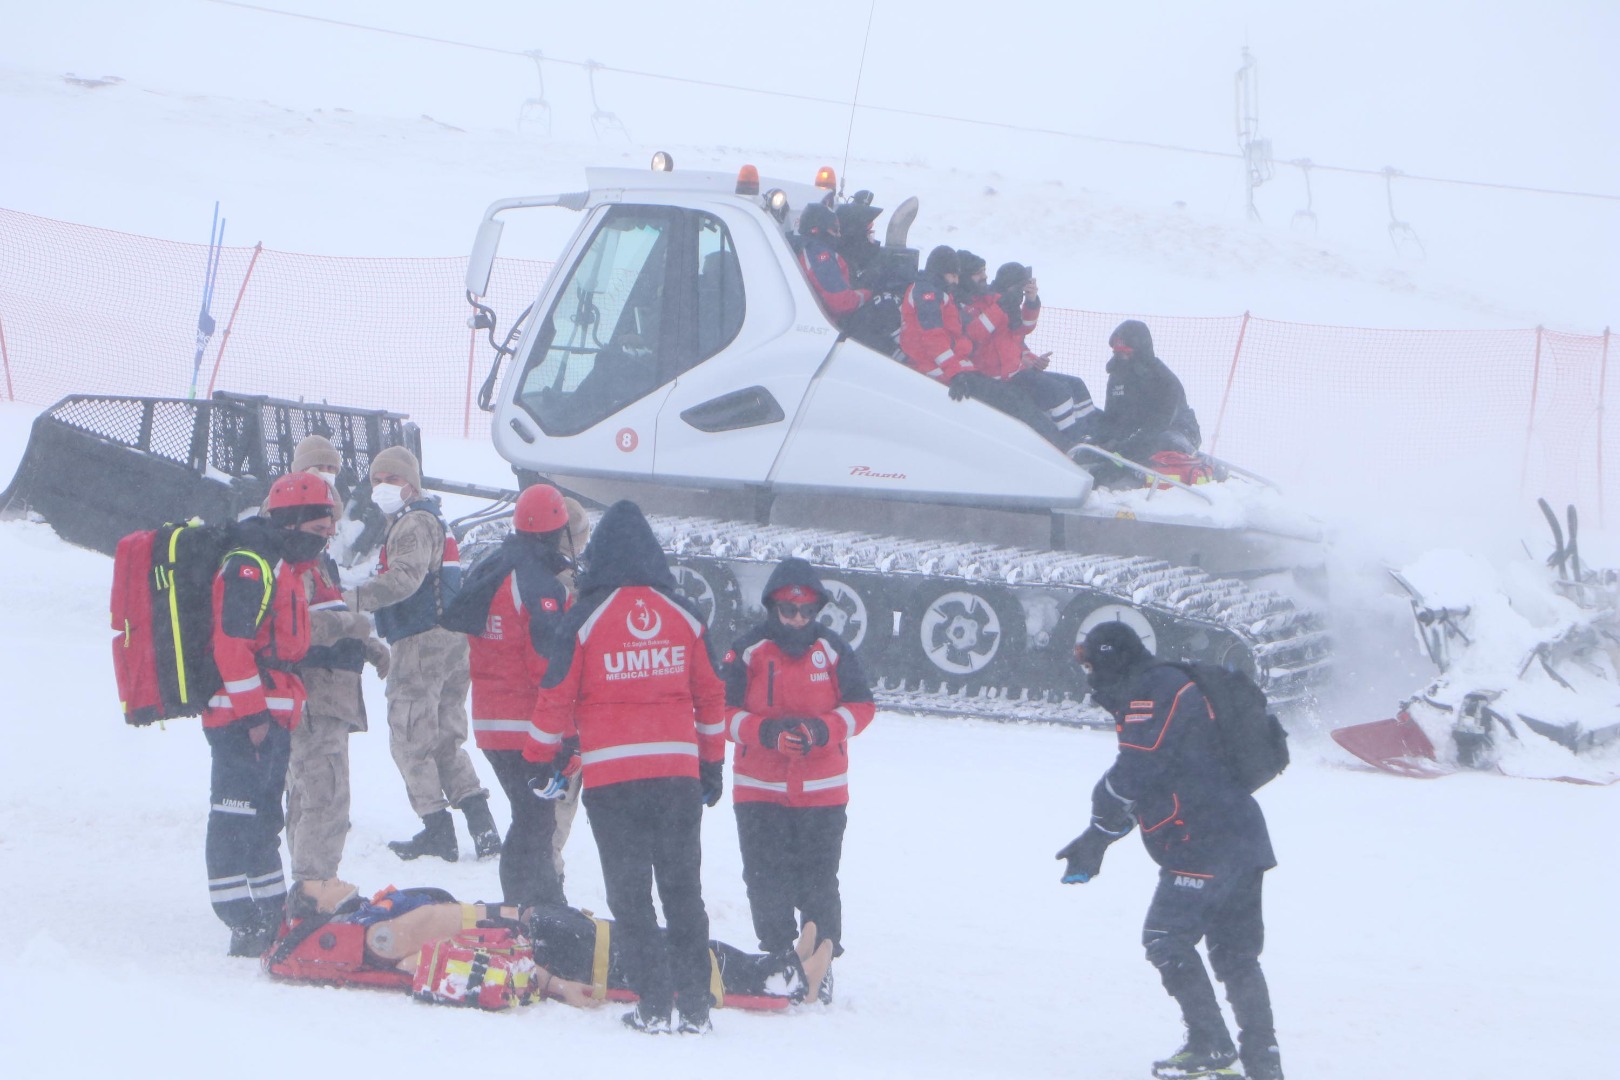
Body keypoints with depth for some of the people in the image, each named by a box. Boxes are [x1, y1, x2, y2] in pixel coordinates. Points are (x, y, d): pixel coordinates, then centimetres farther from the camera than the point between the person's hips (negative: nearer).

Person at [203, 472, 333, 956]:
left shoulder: (285, 568, 18)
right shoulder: (250, 568, -14)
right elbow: (231, 643, -21)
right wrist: (253, 714, -22)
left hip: (271, 715, 11)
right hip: (240, 716, -11)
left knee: (264, 817, 17)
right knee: (237, 817, -9)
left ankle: (272, 916, 25)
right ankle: (244, 925, -11)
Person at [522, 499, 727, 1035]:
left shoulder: (585, 619, -4)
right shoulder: (683, 619, 6)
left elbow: (556, 696, -1)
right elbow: (711, 697, 14)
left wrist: (542, 762, 13)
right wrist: (712, 765, 25)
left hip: (611, 777, -3)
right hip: (678, 771, 3)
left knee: (630, 894, 4)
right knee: (683, 890, 11)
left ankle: (653, 1003, -2)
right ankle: (695, 1004, 8)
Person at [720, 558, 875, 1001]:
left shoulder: (832, 650, 2)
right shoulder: (748, 652, -2)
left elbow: (860, 707, 3)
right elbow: (725, 712, -4)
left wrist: (822, 730, -16)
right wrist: (766, 732, -21)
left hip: (822, 793, 0)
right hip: (760, 791, 0)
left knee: (818, 882, 0)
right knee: (767, 882, 3)